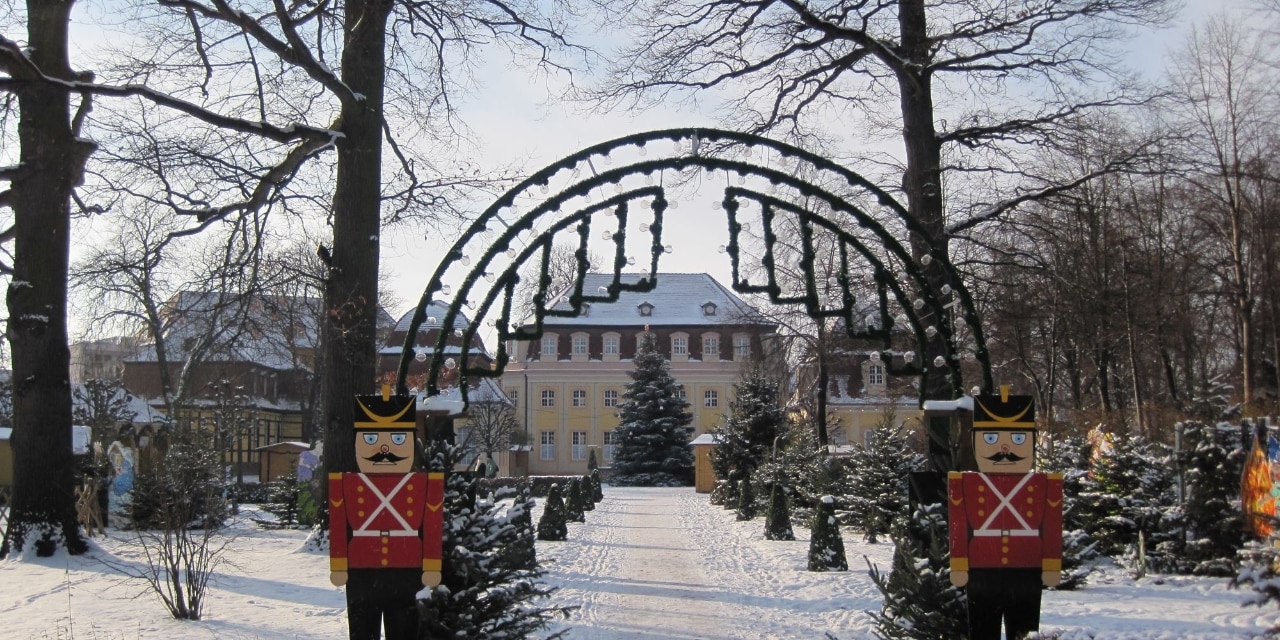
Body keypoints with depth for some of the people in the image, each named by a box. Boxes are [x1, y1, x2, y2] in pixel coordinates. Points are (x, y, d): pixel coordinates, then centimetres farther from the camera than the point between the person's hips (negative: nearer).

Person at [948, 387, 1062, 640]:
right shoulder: (965, 485, -2)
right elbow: (958, 529, -1)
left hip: (1026, 576, 0)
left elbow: (1052, 531, 1)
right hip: (982, 577, 0)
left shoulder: (1045, 486, -1)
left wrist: (1051, 567, 0)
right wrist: (958, 567, -1)